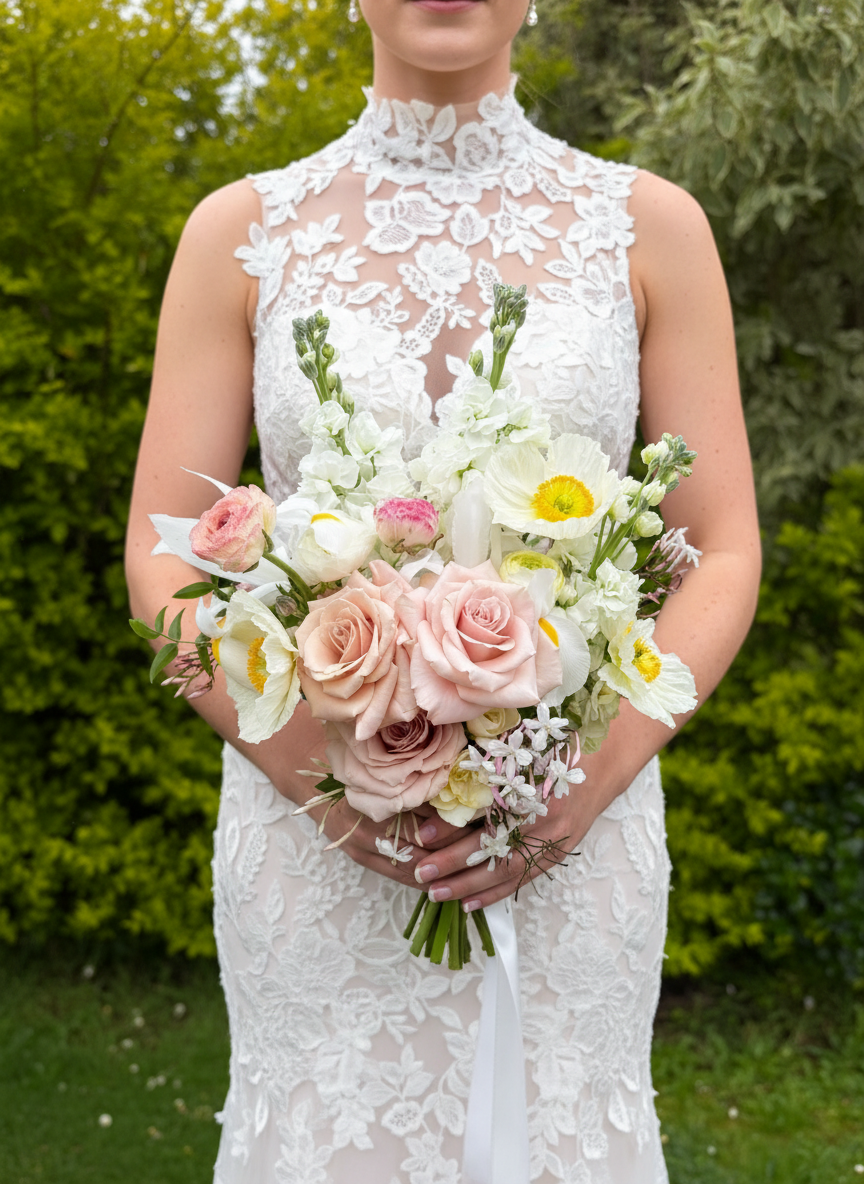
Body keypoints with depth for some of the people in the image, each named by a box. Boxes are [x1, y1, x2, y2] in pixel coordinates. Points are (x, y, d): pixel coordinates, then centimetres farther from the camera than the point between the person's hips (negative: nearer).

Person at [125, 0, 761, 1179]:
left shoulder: (650, 227, 2)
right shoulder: (240, 231, 2)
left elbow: (723, 554, 0)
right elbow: (163, 561, 0)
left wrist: (592, 774, -15)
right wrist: (312, 767, -15)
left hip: (571, 824, 0)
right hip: (311, 838, 0)